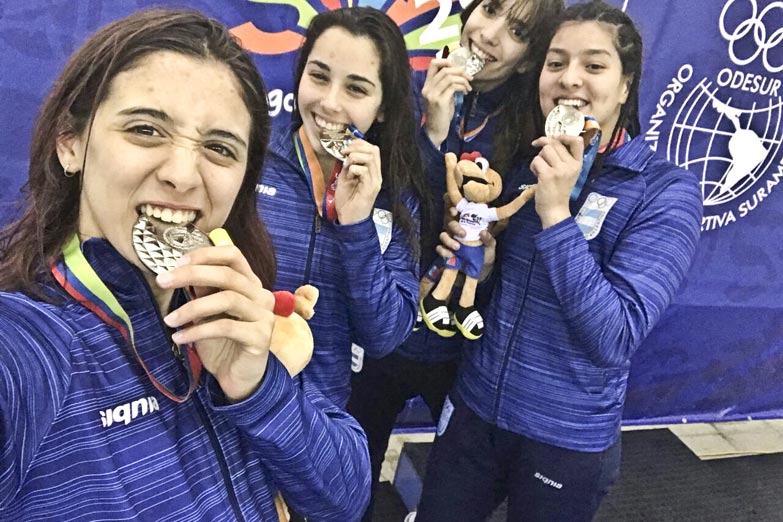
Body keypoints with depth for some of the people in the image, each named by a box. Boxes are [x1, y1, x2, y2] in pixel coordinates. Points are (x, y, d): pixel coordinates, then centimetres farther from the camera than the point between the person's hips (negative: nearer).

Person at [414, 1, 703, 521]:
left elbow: (613, 338, -24)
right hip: (474, 409, 4)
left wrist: (555, 211, -29)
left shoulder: (667, 189, -15)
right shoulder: (525, 162, 0)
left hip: (567, 440, -4)